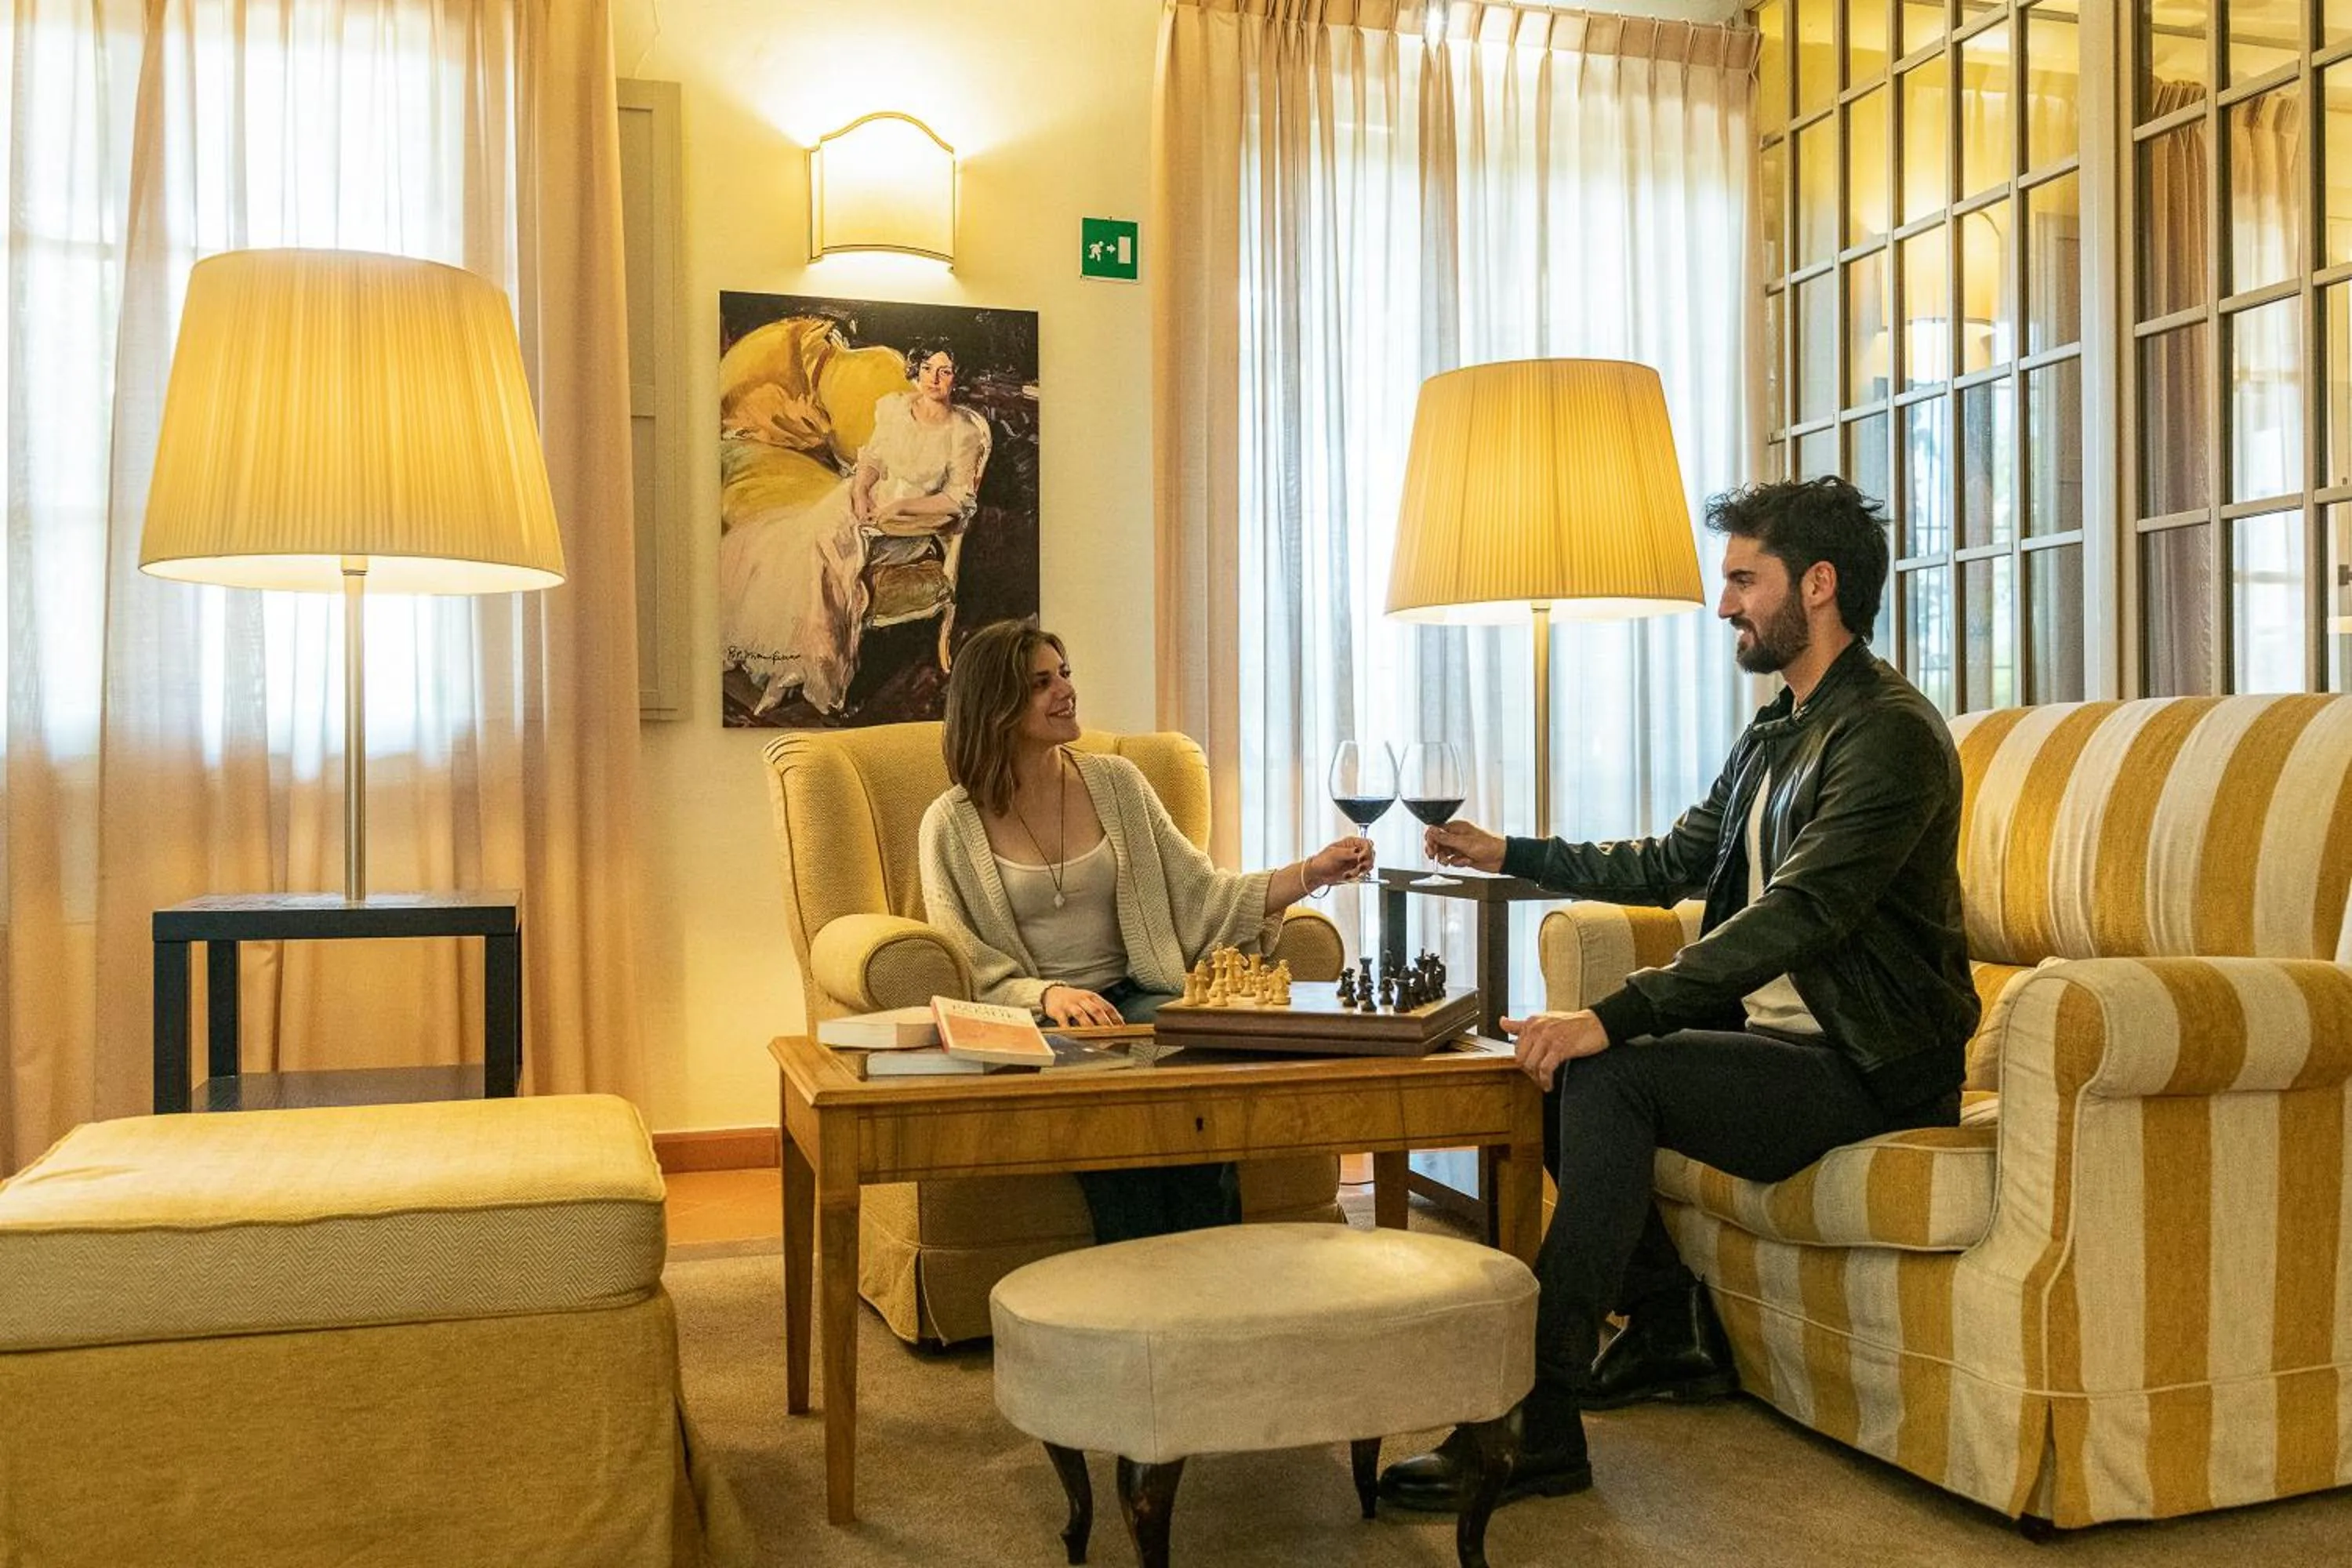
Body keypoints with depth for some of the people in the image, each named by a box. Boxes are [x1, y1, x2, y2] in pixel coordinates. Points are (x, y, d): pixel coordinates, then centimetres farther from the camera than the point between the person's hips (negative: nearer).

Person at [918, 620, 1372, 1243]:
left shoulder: (1115, 783, 11)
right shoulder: (953, 825, 2)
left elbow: (1201, 894, 7)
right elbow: (976, 975, -1)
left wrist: (1310, 872, -6)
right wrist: (1048, 996, -21)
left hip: (1136, 996, 3)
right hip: (1029, 1019, -2)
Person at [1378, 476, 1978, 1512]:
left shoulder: (1891, 734, -16)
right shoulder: (1775, 735, 15)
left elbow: (1797, 913, -28)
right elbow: (1670, 864, 24)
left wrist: (1616, 1017, -35)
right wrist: (1508, 854, 19)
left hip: (1869, 1067, -9)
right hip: (1771, 1035, 9)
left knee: (1609, 1073, -27)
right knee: (1548, 1066, -3)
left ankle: (1539, 1424, -24)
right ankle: (1672, 1331, 9)